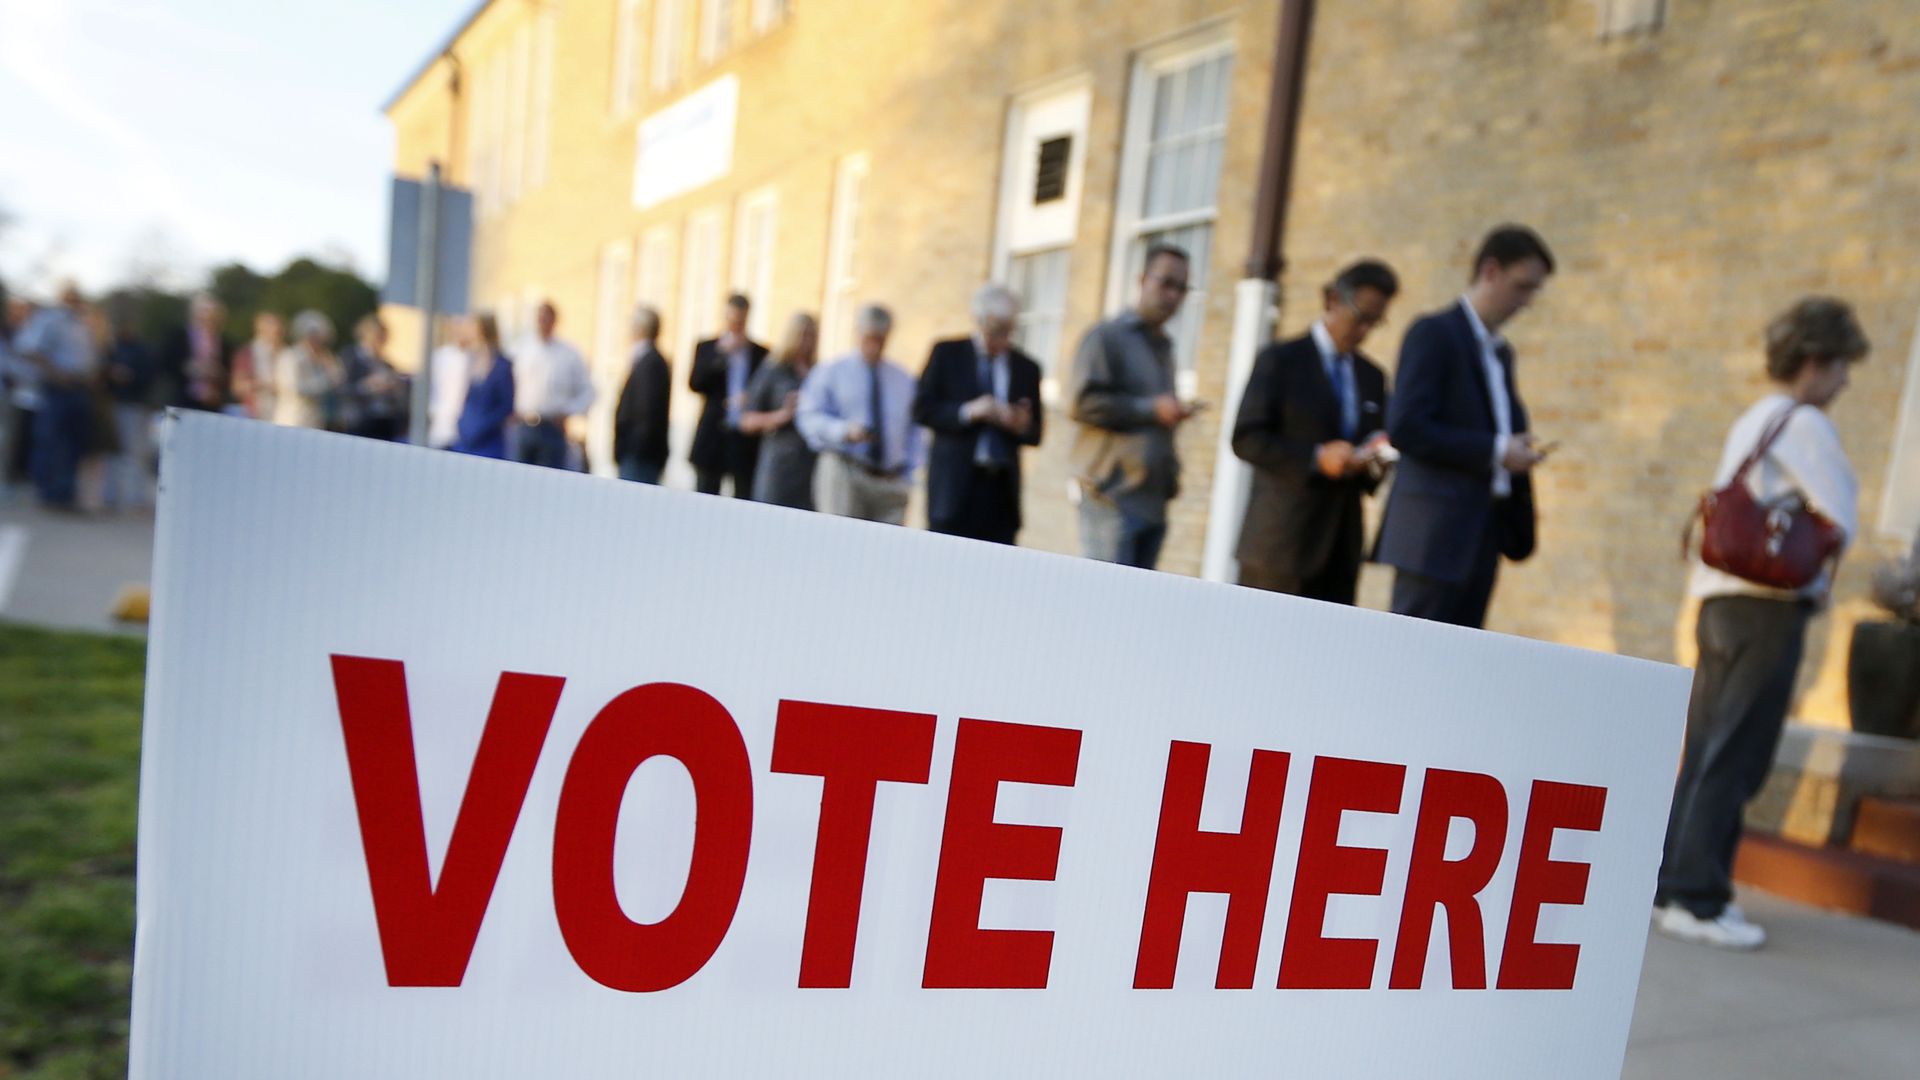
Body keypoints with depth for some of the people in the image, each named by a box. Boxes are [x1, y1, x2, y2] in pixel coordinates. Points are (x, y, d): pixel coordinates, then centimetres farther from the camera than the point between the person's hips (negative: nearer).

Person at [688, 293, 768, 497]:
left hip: (746, 441, -1)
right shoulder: (707, 348, 9)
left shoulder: (761, 354, 6)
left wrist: (751, 399, -12)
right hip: (712, 437, 1)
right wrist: (722, 354, -10)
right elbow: (695, 384, -4)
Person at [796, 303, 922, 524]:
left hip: (891, 481, 3)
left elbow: (914, 429, 18)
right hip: (843, 473, -2)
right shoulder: (831, 372, 7)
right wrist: (845, 431, -18)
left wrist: (907, 472, 7)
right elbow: (810, 416, 0)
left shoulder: (904, 379, 16)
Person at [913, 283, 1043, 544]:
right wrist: (967, 412, -14)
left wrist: (1022, 426, -10)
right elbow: (922, 409, -1)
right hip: (955, 484, -2)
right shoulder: (947, 353, 5)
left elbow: (1034, 435, 13)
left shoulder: (1026, 367, 11)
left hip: (1002, 491, 2)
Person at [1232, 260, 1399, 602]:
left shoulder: (1372, 375, 16)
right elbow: (1246, 439, -10)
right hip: (1280, 540, -5)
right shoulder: (1280, 360, -2)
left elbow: (1377, 442, 22)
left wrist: (1375, 460, -2)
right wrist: (1317, 458, -20)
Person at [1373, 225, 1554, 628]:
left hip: (1483, 535, 8)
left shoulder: (1501, 352, 21)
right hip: (1435, 535, -8)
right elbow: (1405, 427, -15)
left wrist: (1518, 449, 7)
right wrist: (1494, 451, -15)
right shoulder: (1434, 334, -5)